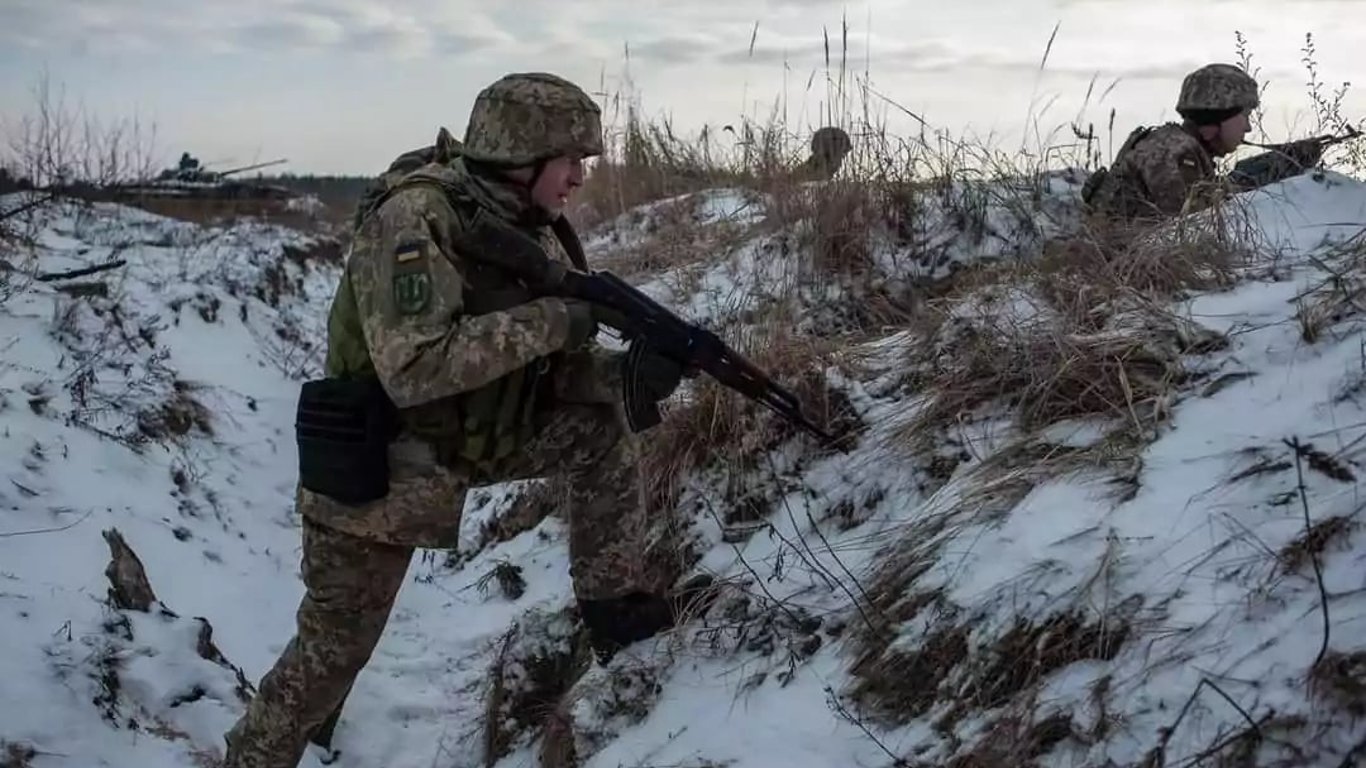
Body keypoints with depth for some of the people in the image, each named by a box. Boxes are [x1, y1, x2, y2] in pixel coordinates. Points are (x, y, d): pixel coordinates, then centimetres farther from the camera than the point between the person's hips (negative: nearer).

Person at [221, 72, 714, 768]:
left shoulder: (533, 231, -3)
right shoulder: (413, 219, -27)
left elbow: (550, 371, -1)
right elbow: (414, 369, -38)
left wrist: (626, 372, -21)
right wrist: (548, 320, -33)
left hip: (469, 439, 6)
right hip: (374, 466, -6)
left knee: (596, 425, -7)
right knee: (335, 645, 5)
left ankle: (620, 597, 3)